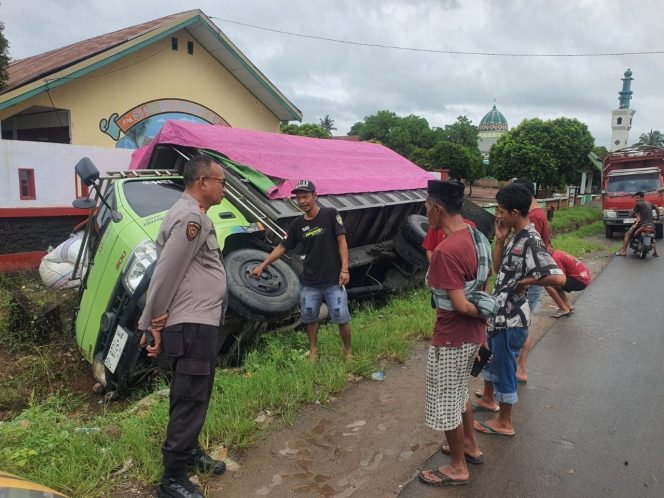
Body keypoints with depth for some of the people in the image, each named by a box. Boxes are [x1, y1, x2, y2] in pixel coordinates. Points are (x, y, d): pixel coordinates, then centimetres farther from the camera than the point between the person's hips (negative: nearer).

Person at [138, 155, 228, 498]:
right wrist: (153, 324, -11)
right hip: (193, 326, -10)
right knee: (191, 400, -1)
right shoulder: (191, 217, -18)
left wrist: (152, 322, 15)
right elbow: (166, 274, -20)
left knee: (190, 397, 22)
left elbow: (166, 271, 15)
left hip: (196, 322, 10)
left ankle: (189, 453, 39)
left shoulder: (190, 214, 16)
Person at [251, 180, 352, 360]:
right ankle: (313, 349, 31)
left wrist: (344, 269, -15)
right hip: (310, 282, 4)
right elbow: (282, 247, 11)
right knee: (309, 317, 10)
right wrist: (262, 266, 6)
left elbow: (341, 241, -7)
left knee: (342, 318, -2)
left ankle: (348, 350, 20)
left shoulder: (330, 214, -5)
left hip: (333, 280, -4)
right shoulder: (297, 225, 6)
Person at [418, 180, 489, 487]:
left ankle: (457, 468, 29)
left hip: (452, 339, -9)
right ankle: (470, 446, 46)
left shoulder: (445, 251, -28)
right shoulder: (476, 236, 0)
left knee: (445, 402, 11)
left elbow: (460, 305, -27)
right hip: (473, 334, 9)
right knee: (459, 392, 28)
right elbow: (487, 273, 13)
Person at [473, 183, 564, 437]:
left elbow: (558, 277, -33)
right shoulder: (516, 237, 4)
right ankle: (488, 398, 49)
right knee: (490, 357, 27)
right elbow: (498, 267, 9)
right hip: (500, 313, 10)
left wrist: (527, 280, -21)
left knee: (504, 368, 7)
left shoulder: (531, 242, -24)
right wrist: (500, 238, -1)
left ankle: (504, 422, 25)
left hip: (511, 318, -10)